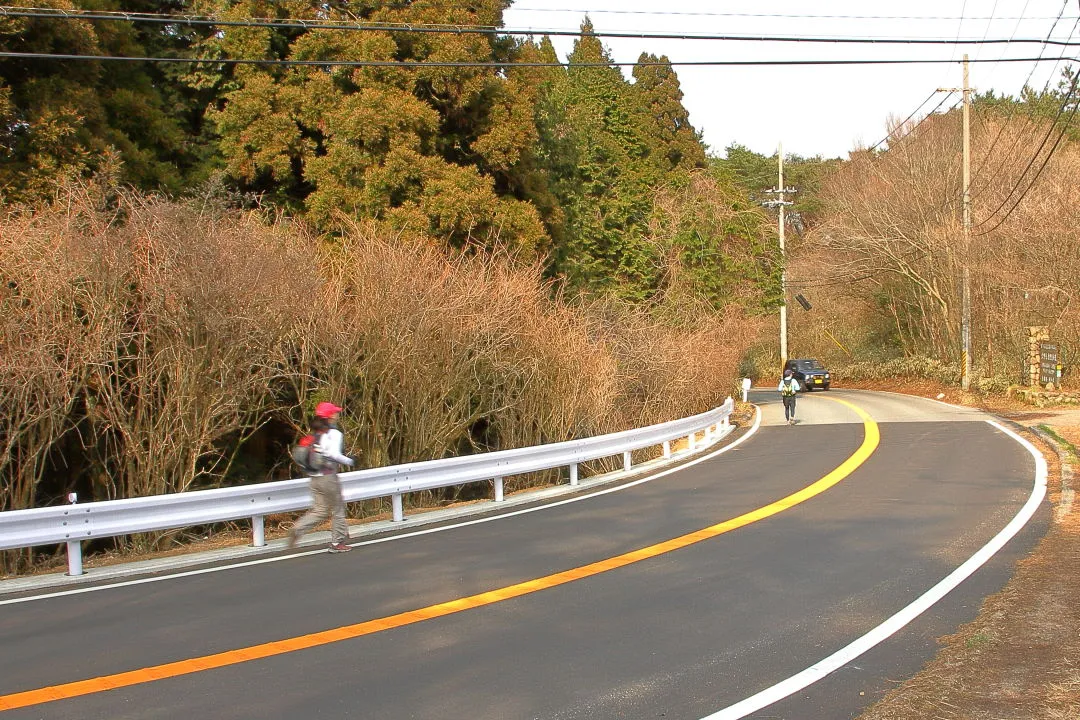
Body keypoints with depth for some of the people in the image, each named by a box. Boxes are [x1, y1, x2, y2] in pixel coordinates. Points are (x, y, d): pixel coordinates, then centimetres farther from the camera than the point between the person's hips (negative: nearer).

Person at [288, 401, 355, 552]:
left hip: (315, 477, 7)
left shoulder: (315, 433, 10)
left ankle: (297, 529, -6)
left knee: (320, 510, 12)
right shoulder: (334, 434, -11)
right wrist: (348, 461, -9)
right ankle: (337, 542, 13)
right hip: (328, 476, -7)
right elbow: (334, 454, -23)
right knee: (337, 509, 8)